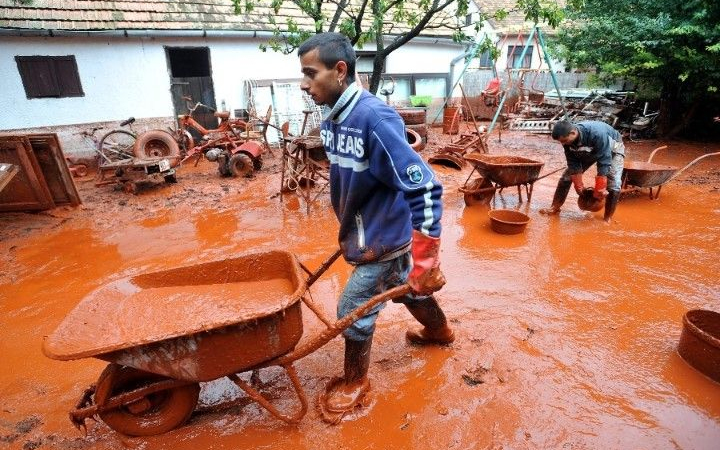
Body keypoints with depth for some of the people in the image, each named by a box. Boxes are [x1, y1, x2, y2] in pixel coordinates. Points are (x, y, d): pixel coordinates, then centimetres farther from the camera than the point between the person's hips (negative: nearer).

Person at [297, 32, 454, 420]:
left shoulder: (374, 118, -27)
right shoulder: (332, 121, 0)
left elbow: (424, 188, -28)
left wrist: (425, 261, -29)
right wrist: (348, 233, 22)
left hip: (385, 238, -8)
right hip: (368, 234, 8)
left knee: (353, 309, 4)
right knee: (407, 289, 28)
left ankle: (354, 382, 31)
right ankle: (440, 331, 56)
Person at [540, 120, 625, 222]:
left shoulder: (597, 134, -42)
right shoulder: (567, 139, -25)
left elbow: (603, 163, -37)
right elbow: (574, 164, -16)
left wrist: (599, 189, -32)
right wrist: (579, 186, -13)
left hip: (612, 148, -5)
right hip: (588, 151, 5)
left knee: (613, 183, -20)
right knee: (567, 176, -2)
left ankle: (608, 218, -5)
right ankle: (555, 207, 10)